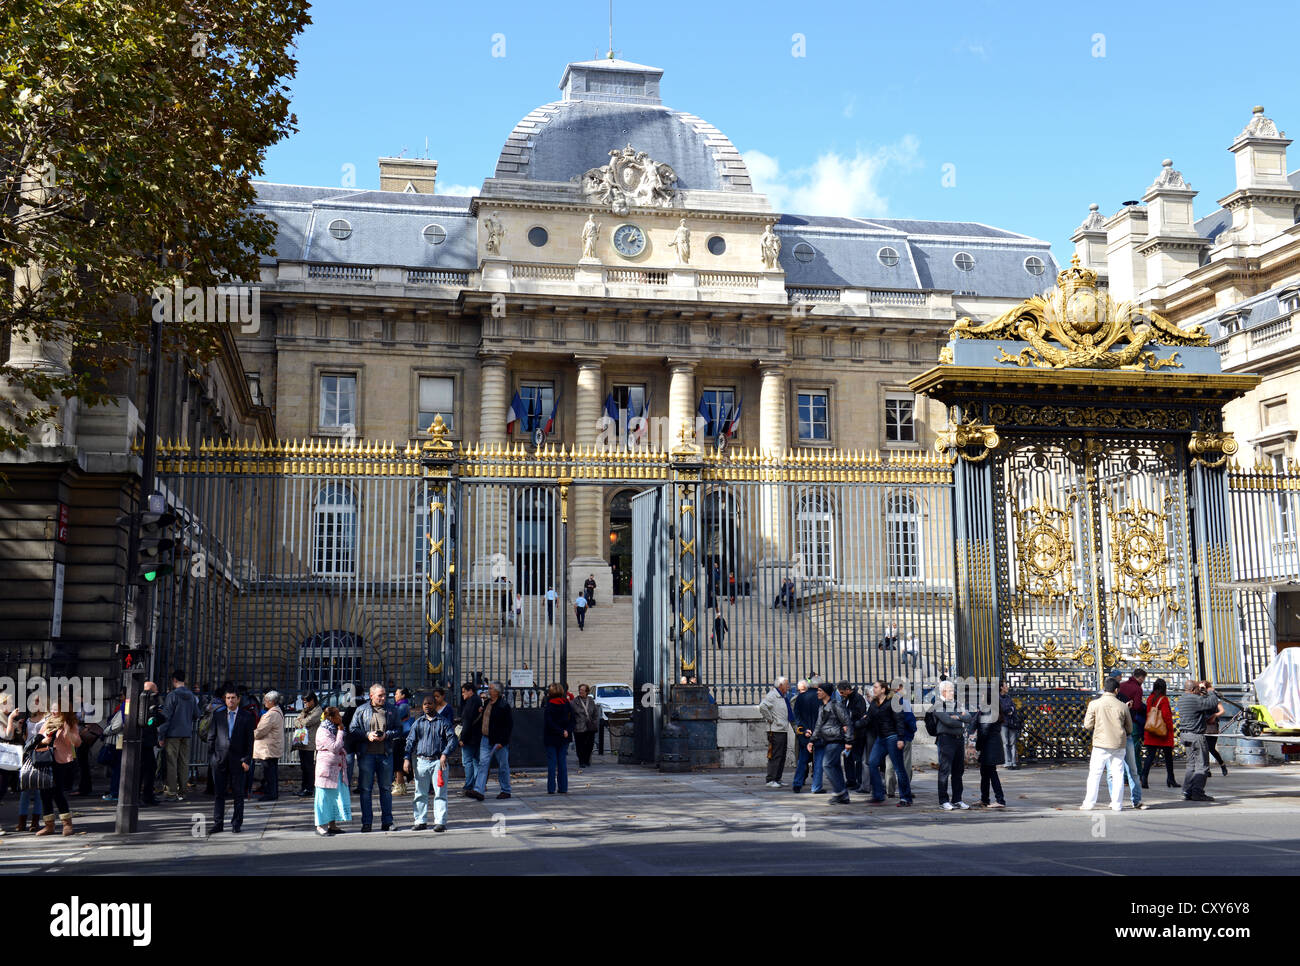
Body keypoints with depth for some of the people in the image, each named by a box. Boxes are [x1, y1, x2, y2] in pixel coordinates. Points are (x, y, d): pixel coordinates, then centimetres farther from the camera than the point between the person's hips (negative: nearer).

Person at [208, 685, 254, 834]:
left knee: (238, 793, 3)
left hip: (238, 760, -1)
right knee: (218, 793, 3)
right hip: (220, 760, 1)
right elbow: (211, 737, 10)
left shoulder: (246, 717, 3)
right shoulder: (217, 715, 9)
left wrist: (247, 760, -6)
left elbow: (250, 740, 2)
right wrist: (211, 757, 1)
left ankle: (236, 823, 11)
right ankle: (218, 823, 8)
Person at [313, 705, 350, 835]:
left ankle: (332, 824, 16)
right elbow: (335, 747, -21)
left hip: (338, 769, 9)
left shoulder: (334, 729, 16)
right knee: (325, 797, -3)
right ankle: (320, 826, 3)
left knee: (338, 795, 9)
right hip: (326, 769, -9)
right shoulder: (323, 731, -13)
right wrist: (340, 731, -15)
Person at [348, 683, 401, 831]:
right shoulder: (361, 710, 3)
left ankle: (387, 821, 14)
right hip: (366, 754, -1)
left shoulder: (392, 709, 6)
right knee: (365, 789, 2)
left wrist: (387, 735, -9)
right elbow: (353, 730, 2)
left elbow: (399, 730, 8)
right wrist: (367, 735, -12)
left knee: (386, 788, 7)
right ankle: (366, 822, 9)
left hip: (385, 754, 1)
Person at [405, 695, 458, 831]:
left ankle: (440, 822, -3)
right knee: (421, 793, 6)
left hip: (438, 761, -3)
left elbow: (452, 739, -1)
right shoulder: (418, 723, 12)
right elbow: (410, 741, 11)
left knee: (440, 793, -5)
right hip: (421, 761, 3)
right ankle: (420, 821, 13)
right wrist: (407, 759, 0)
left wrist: (445, 754, -14)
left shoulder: (443, 721, 5)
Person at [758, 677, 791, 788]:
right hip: (775, 731, -10)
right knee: (775, 756, -10)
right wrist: (770, 719, -20)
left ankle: (777, 779, 17)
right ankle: (771, 780, -7)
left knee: (782, 756, 11)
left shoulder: (782, 697, 18)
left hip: (783, 730, 10)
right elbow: (762, 706, -28)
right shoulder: (772, 696, -13)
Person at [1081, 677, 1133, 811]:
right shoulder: (1122, 706, -1)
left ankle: (1089, 803, 3)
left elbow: (1087, 725, -5)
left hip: (1101, 744, -1)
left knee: (1095, 773, 5)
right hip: (1119, 744, 1)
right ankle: (1117, 804, 8)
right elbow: (1129, 728, 9)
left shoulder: (1094, 703, -5)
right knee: (1118, 774, 8)